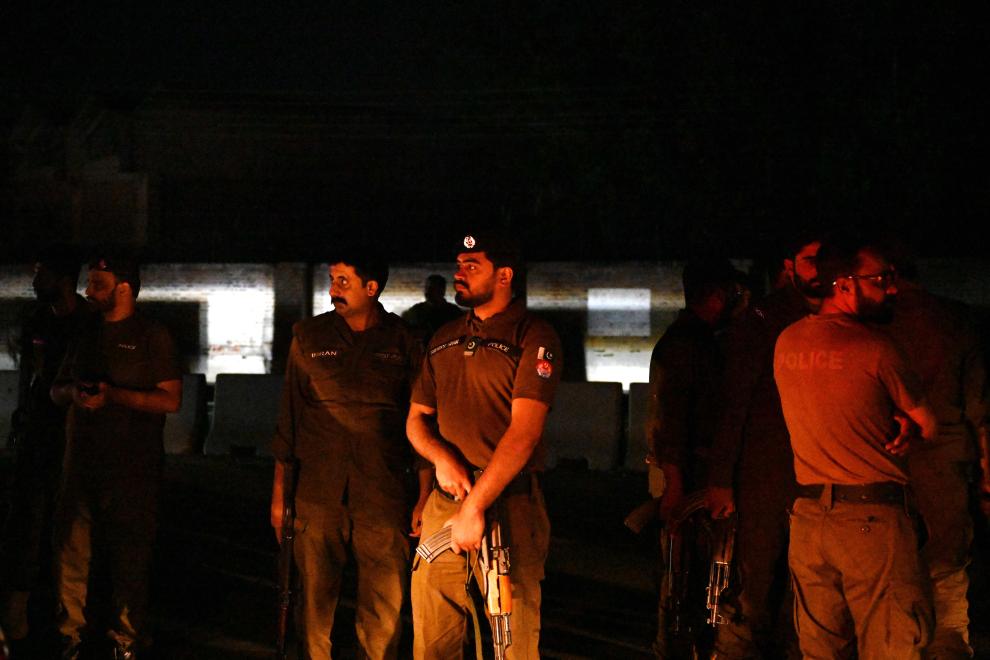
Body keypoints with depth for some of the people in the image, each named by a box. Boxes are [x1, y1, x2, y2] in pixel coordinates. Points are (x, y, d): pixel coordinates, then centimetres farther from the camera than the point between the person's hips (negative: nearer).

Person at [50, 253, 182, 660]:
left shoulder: (152, 336, -2)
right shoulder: (86, 334, 16)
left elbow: (170, 399, -9)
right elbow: (57, 389, 20)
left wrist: (113, 395, -18)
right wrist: (73, 393, -4)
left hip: (132, 469, -5)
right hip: (81, 460, 5)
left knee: (129, 558, 0)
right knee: (70, 550, 2)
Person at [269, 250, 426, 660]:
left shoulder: (403, 343, 6)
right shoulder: (309, 337, 9)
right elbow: (288, 416, 11)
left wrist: (424, 496, 4)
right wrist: (279, 491, 8)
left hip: (383, 496, -1)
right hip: (318, 494, 1)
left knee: (385, 610, -1)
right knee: (316, 599, 2)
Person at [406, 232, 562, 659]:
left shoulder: (533, 338, -5)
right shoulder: (444, 340, 16)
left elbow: (524, 431, -13)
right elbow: (417, 418, 20)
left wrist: (474, 508, -19)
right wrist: (441, 456, -5)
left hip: (507, 506, -5)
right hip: (444, 503, 5)